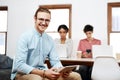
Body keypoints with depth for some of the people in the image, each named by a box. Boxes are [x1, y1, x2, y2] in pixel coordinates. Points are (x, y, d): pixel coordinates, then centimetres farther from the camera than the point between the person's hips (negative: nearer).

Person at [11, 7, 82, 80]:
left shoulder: (50, 40, 4)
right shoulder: (25, 37, -13)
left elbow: (55, 61, 5)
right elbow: (19, 65, -21)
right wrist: (44, 73, -30)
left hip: (41, 72, 6)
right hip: (23, 73, -6)